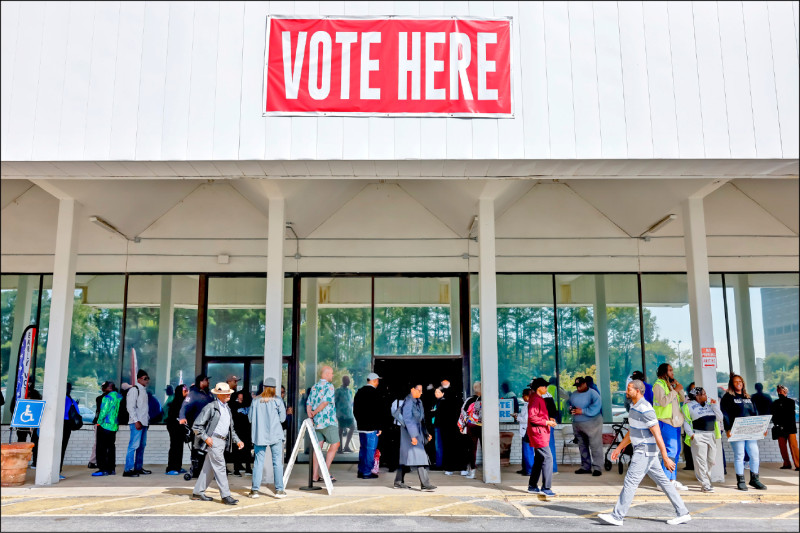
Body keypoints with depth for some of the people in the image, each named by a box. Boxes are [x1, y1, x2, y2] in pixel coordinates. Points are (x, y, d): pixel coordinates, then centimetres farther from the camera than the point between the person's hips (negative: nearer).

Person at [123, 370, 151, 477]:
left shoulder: (144, 390, 19)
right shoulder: (134, 390, -8)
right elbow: (131, 407, -14)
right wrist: (136, 421, -19)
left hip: (144, 422, 9)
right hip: (137, 423, -9)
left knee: (142, 445, 12)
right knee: (134, 445, -11)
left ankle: (138, 467, 19)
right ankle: (128, 470, -9)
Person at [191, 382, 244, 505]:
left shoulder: (227, 408, 17)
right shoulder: (211, 407, -8)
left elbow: (231, 429, 23)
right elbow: (196, 426, -9)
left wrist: (237, 441, 11)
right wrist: (206, 438, -16)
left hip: (223, 442, 8)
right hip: (213, 441, -8)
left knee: (208, 468, 13)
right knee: (220, 468, -9)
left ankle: (197, 492, 22)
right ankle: (226, 496, -7)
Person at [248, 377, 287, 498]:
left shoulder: (255, 401, 1)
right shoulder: (277, 401, -6)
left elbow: (250, 418, 4)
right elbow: (282, 418, -4)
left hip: (259, 435, 2)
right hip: (275, 435, -2)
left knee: (258, 462, 8)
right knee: (277, 462, 4)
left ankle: (255, 490, 9)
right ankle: (279, 490, 5)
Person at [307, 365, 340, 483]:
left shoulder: (314, 387, 14)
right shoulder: (329, 386, -8)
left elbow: (309, 404, 7)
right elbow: (325, 402, -17)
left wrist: (310, 415, -1)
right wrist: (314, 413, -7)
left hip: (316, 421, 7)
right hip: (328, 421, -7)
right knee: (335, 444, 1)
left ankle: (315, 475, 7)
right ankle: (326, 472, -5)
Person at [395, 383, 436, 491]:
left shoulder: (418, 401, 13)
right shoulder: (408, 402, -16)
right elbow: (407, 420, -20)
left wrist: (426, 433, 19)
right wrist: (413, 436, -24)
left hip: (417, 432, 9)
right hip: (409, 432, -9)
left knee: (405, 456, 12)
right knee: (419, 455, -12)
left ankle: (398, 482, 19)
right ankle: (425, 484, -14)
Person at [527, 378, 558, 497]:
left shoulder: (539, 399, 17)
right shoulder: (536, 399, -15)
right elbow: (532, 417, -22)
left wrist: (549, 419, 11)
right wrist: (546, 422, -20)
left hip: (541, 433, 11)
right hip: (538, 432, -11)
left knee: (539, 459, 14)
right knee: (548, 458, -11)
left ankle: (532, 486, 20)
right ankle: (546, 487, -9)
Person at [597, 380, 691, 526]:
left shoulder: (645, 409, -19)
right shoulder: (635, 407, 12)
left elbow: (657, 435, -22)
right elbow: (632, 432, 23)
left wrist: (666, 458, -23)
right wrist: (619, 448, 24)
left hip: (645, 451, -10)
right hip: (641, 450, 10)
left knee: (630, 481, -8)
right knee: (663, 481, 12)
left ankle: (617, 516, -4)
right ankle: (682, 513, 18)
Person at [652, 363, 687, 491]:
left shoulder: (671, 384, 18)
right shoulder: (658, 385, -8)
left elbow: (682, 399, 18)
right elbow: (663, 401, -22)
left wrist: (680, 389, 4)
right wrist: (675, 390, -18)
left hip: (675, 421, 9)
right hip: (666, 422, -9)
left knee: (676, 451, 10)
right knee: (670, 450, -13)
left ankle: (672, 480, 16)